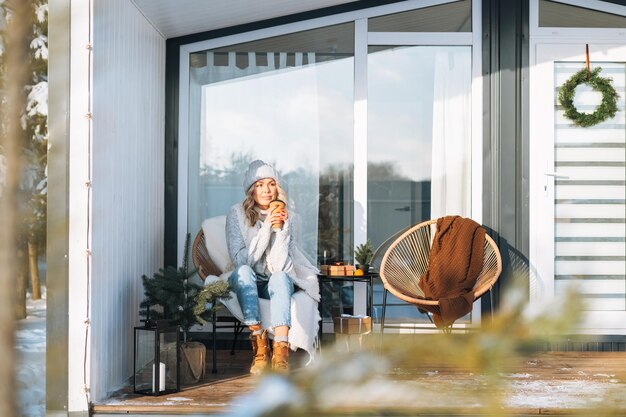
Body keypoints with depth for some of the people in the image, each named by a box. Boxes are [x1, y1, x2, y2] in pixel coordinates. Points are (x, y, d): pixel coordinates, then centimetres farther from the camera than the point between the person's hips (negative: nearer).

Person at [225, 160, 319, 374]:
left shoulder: (284, 217, -2)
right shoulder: (237, 214, -6)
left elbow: (280, 266, -11)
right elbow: (240, 260, -16)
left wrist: (281, 229, -21)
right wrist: (266, 228, -21)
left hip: (277, 283, 1)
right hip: (247, 283, 0)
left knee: (280, 277, -34)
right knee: (243, 272, -34)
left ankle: (281, 351, -50)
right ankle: (260, 346, -37)